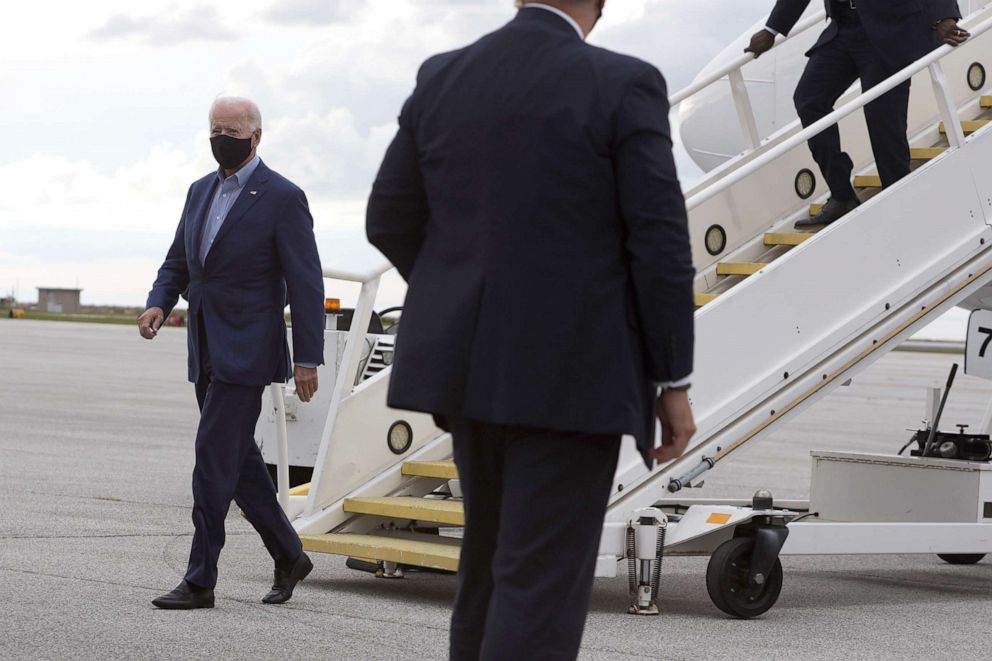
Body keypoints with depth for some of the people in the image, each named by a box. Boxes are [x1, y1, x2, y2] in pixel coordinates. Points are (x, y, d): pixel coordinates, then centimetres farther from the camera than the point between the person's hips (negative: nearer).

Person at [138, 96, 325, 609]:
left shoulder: (282, 198, -9)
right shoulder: (201, 191, 14)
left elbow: (306, 283, -10)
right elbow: (178, 263, 18)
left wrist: (307, 358, -13)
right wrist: (158, 303, -3)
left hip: (245, 351, -8)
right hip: (206, 351, 8)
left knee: (214, 457, -10)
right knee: (239, 461, 12)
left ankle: (200, 581, -5)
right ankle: (288, 557, 26)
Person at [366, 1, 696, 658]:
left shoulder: (442, 78, 4)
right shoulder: (625, 85, -12)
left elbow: (391, 219, 9)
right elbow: (660, 244, -12)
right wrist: (674, 382, -4)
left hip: (470, 363, 6)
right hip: (571, 370, -6)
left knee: (492, 554, 20)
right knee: (543, 579, -4)